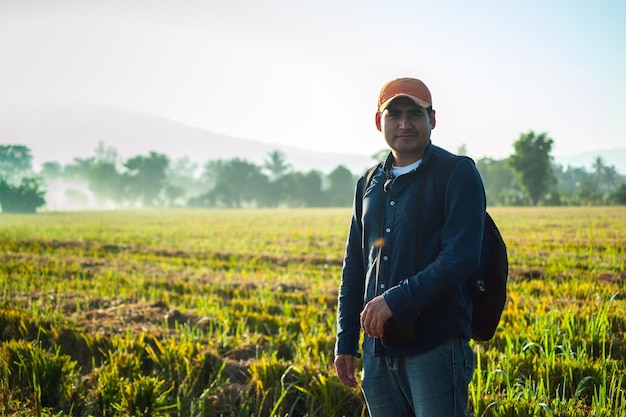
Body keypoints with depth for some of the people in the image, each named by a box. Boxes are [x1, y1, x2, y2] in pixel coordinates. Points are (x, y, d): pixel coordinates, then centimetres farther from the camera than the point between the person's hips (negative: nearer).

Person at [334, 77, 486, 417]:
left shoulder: (457, 174, -4)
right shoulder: (369, 185, 14)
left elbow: (462, 257, -15)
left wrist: (396, 300, -21)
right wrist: (345, 341, 13)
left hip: (435, 346, -6)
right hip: (377, 349, 6)